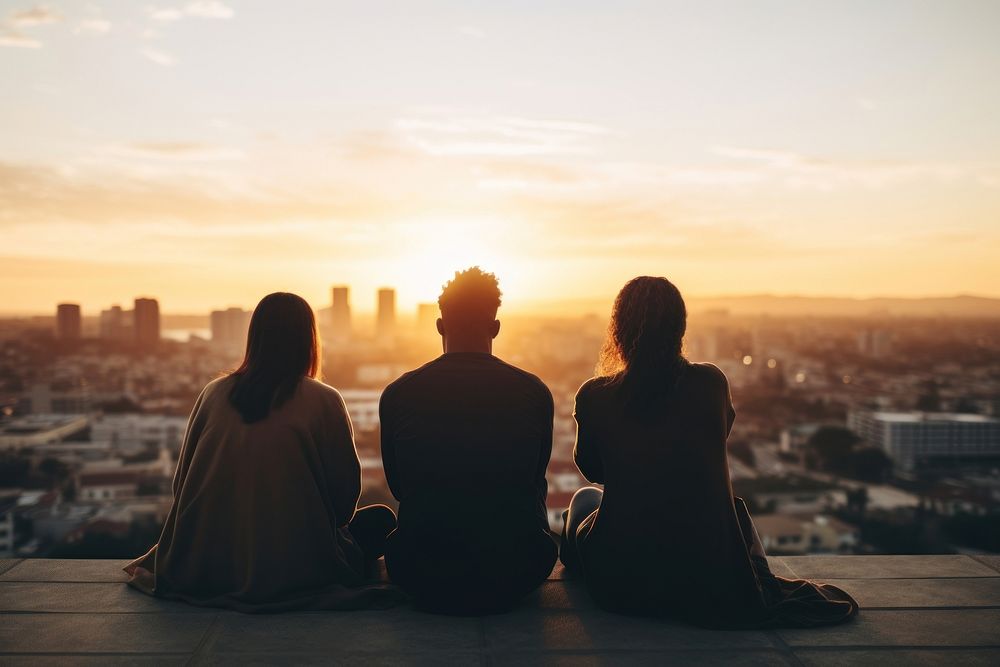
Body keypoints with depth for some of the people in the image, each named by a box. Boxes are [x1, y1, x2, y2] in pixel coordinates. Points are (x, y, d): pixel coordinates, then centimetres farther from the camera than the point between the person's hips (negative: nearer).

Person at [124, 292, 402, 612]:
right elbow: (346, 493, -4)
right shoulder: (323, 401, -11)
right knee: (381, 518, 16)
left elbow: (183, 483, 8)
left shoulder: (214, 394, -1)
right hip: (293, 570, -6)